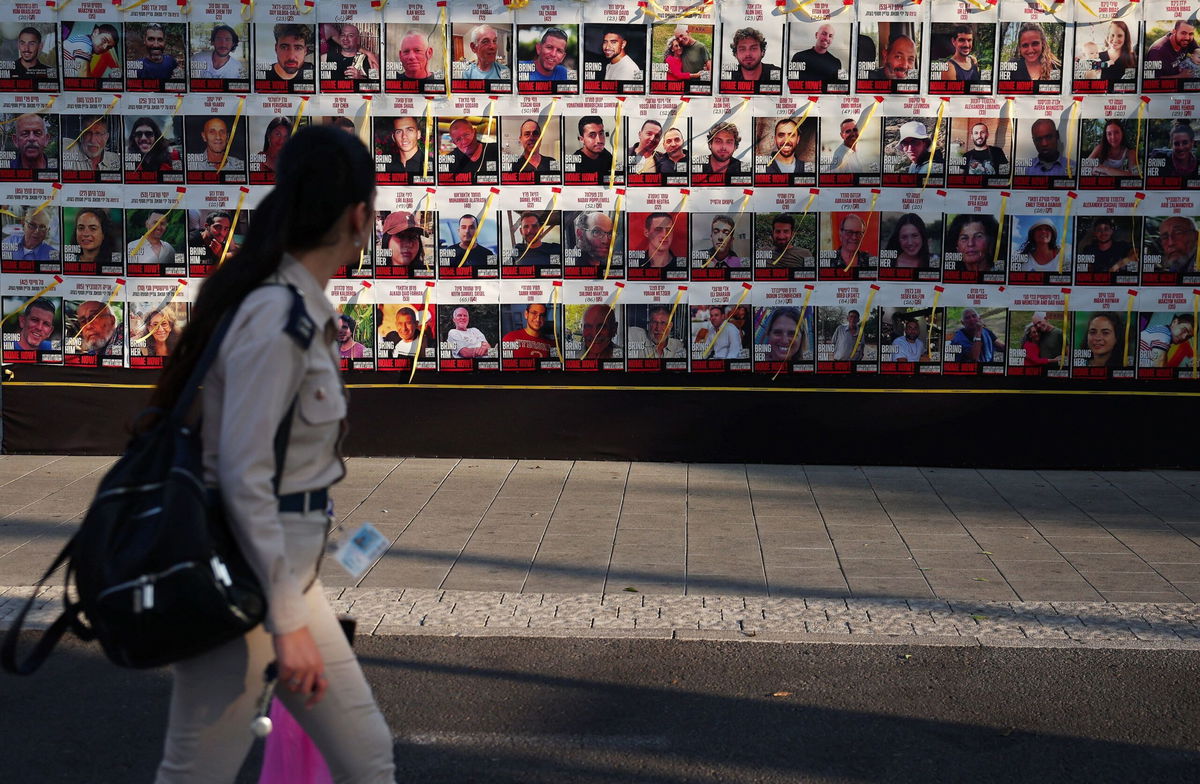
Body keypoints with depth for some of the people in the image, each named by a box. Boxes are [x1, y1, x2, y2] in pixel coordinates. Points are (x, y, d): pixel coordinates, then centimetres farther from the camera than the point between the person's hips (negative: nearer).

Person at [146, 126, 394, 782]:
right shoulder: (276, 321, -20)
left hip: (286, 569, 9)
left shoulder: (297, 307, 7)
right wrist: (287, 622, -21)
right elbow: (243, 478, -23)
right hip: (241, 578, -9)